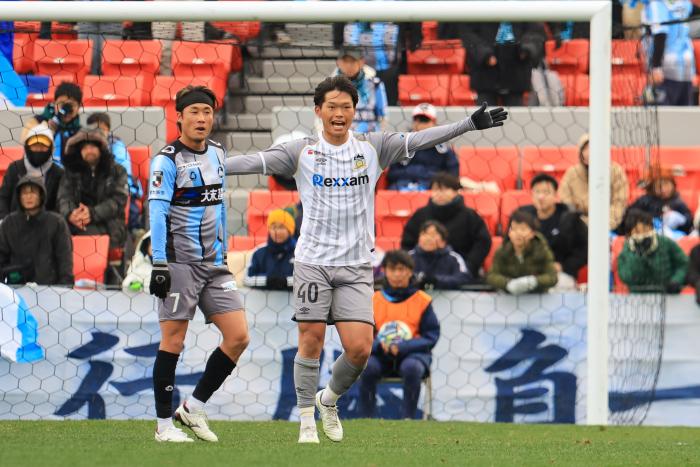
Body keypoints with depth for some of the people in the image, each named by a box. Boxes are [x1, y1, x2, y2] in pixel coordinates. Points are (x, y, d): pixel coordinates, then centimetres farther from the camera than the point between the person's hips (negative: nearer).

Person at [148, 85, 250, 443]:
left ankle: (194, 407, 12)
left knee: (238, 337, -1)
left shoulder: (217, 154, 12)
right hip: (180, 262, -7)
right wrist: (159, 264, -21)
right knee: (173, 340, -4)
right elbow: (157, 211, -14)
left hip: (213, 264, 7)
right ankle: (164, 424, 3)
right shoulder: (167, 160, -9)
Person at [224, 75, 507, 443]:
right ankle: (307, 419, 8)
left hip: (356, 265, 1)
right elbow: (257, 162, -6)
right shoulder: (302, 152, 1)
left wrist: (472, 123, -11)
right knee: (311, 339, -4)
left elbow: (418, 140, -2)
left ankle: (329, 399, 20)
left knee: (360, 348, -7)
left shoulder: (372, 148, 4)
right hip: (312, 261, -1)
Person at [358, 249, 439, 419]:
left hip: (412, 354, -2)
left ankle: (408, 418, -27)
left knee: (412, 367, -37)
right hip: (382, 355, 2)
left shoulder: (422, 300, 4)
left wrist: (402, 347, -16)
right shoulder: (374, 300, 9)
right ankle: (365, 419, -23)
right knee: (367, 366, -32)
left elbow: (431, 337, 0)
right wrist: (380, 345, -16)